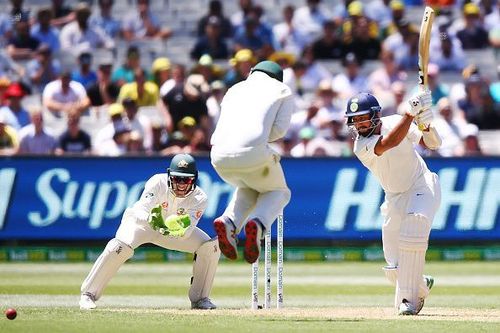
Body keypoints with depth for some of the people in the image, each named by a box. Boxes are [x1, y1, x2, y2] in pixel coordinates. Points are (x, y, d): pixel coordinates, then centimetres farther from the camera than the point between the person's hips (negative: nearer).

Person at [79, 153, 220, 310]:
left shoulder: (199, 198, -25)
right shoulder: (158, 183, -32)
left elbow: (186, 233, -34)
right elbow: (140, 212, -43)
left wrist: (181, 228, -57)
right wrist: (151, 220, -64)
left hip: (171, 228, 3)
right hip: (141, 221, -3)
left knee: (210, 247, -15)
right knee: (120, 247, -34)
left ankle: (199, 299, 1)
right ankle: (88, 295, -23)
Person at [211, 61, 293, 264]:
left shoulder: (234, 90, 29)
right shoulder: (282, 90, 19)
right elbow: (279, 129, 6)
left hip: (219, 156, 4)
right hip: (253, 153, -4)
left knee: (248, 188, 34)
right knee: (279, 192, 25)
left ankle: (228, 223, 3)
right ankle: (258, 224, -9)